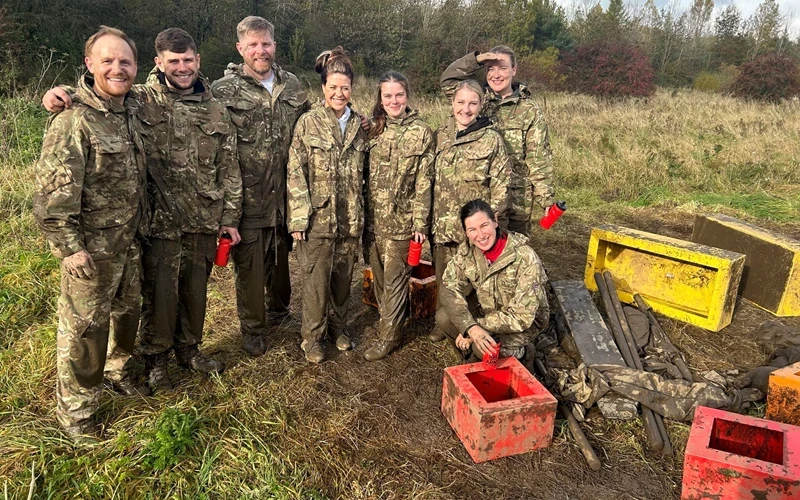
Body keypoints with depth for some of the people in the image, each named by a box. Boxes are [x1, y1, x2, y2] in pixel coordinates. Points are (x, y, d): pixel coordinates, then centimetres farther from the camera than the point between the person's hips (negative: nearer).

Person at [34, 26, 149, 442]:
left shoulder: (131, 112, 6)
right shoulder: (73, 121, -18)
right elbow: (53, 191, -19)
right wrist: (69, 246, -19)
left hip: (129, 241, 7)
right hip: (91, 248, -7)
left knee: (127, 310, 22)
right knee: (84, 326, 5)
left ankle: (119, 369, 46)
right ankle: (75, 411, 23)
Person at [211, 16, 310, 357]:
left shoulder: (293, 86, 6)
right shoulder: (222, 91, -5)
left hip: (287, 196, 4)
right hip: (248, 199, -3)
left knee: (282, 258, 19)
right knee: (249, 266, 8)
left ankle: (278, 311, 43)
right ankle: (253, 329, 27)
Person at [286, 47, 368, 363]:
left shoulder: (360, 125, 7)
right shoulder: (308, 123, -3)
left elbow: (364, 173, 12)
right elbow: (295, 173, -7)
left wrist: (364, 215, 9)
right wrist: (298, 218, -13)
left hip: (351, 219, 3)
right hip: (317, 218, -3)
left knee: (343, 277, 14)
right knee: (316, 280, 4)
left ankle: (338, 325, 34)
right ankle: (313, 336, 21)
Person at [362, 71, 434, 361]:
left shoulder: (421, 133, -4)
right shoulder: (373, 129, 8)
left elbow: (423, 182, -7)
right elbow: (364, 173, 9)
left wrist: (420, 222, -11)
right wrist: (362, 215, 6)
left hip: (400, 219, -4)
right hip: (373, 218, 5)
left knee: (394, 279, 3)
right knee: (379, 276, 14)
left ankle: (389, 336, 16)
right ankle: (386, 321, 33)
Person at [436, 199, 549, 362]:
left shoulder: (525, 258, -31)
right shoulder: (467, 250, -16)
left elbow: (521, 317, -30)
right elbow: (449, 288, -18)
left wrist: (478, 326, -27)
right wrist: (470, 327, -33)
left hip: (527, 320, -5)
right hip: (487, 308, 5)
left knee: (485, 349, -30)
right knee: (443, 318, -18)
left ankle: (521, 352, 2)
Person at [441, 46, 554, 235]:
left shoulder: (529, 111, -4)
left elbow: (539, 158, -5)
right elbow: (448, 80, 2)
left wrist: (545, 198, -8)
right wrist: (476, 59, -10)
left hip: (516, 199, -2)